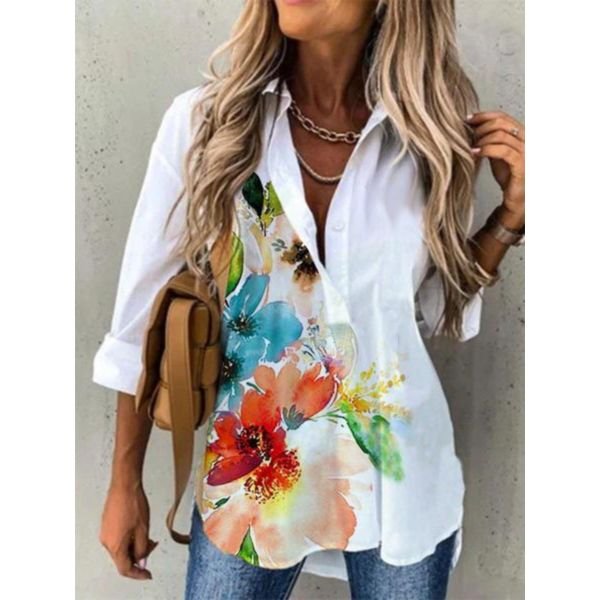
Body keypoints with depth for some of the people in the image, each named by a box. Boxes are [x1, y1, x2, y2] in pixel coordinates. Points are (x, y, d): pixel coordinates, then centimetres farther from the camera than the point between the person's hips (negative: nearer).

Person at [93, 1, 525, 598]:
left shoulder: (425, 134, -6)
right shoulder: (205, 120, -11)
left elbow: (435, 310, 6)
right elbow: (147, 311, -4)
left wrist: (512, 213, -8)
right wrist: (125, 483, 2)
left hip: (399, 475, 2)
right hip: (250, 476, -1)